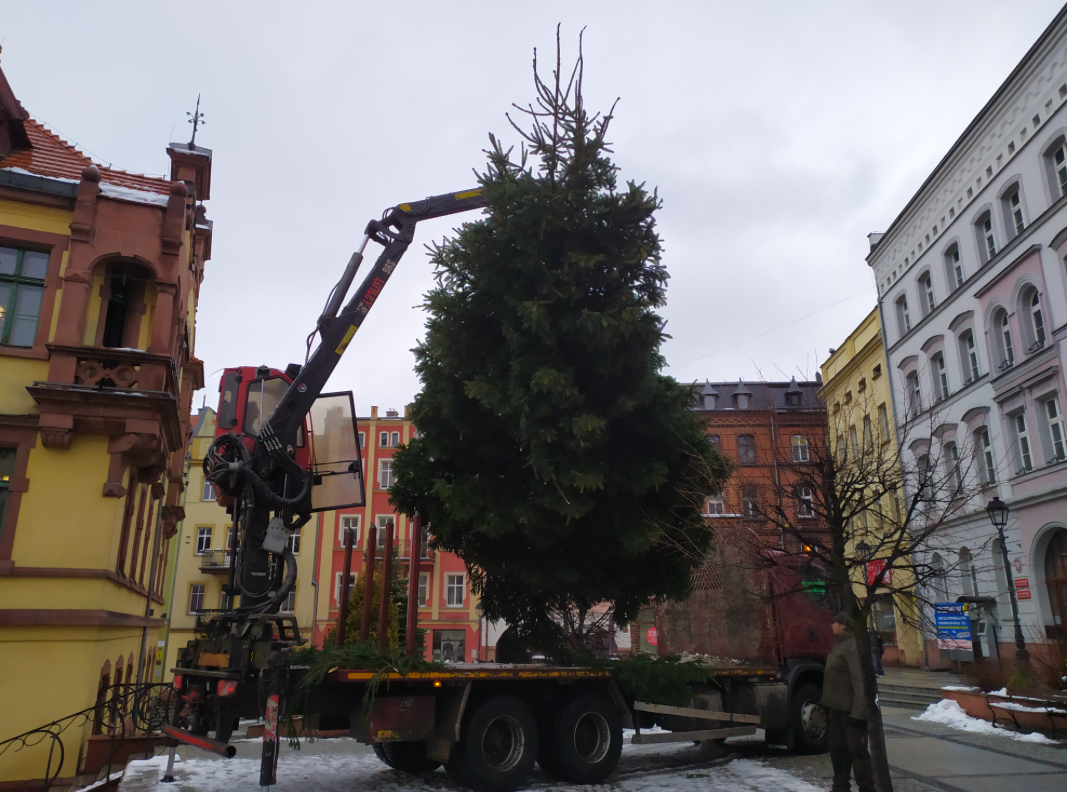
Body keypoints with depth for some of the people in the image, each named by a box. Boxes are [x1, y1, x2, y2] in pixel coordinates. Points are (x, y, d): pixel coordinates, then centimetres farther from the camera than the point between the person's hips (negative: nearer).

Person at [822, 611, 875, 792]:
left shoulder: (853, 647, -20)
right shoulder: (840, 645, 14)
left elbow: (860, 682, -26)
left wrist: (858, 712, -27)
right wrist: (829, 705, 21)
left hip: (850, 711, -10)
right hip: (838, 709, 10)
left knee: (857, 750, -2)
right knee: (838, 750, 17)